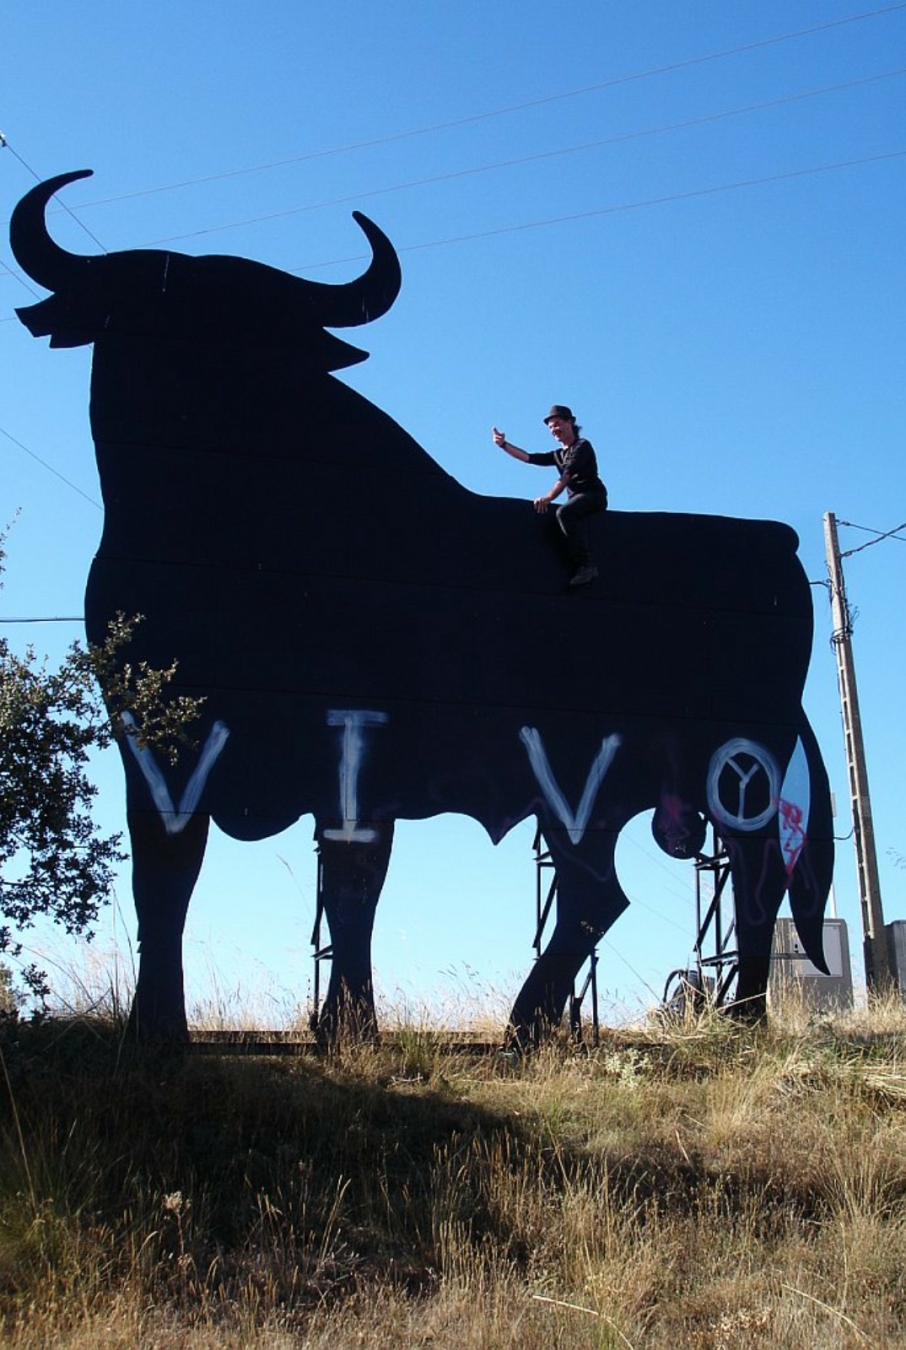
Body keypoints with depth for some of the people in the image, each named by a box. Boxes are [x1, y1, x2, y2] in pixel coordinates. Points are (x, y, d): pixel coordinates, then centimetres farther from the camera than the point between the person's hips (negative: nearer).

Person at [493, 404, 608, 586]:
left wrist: (549, 497, -29)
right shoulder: (558, 455, 23)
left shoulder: (582, 446, 0)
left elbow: (568, 474, -16)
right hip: (576, 500, 7)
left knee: (564, 512, -33)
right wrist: (504, 444, 6)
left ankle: (585, 565, -38)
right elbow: (529, 458, 15)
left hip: (593, 495, -7)